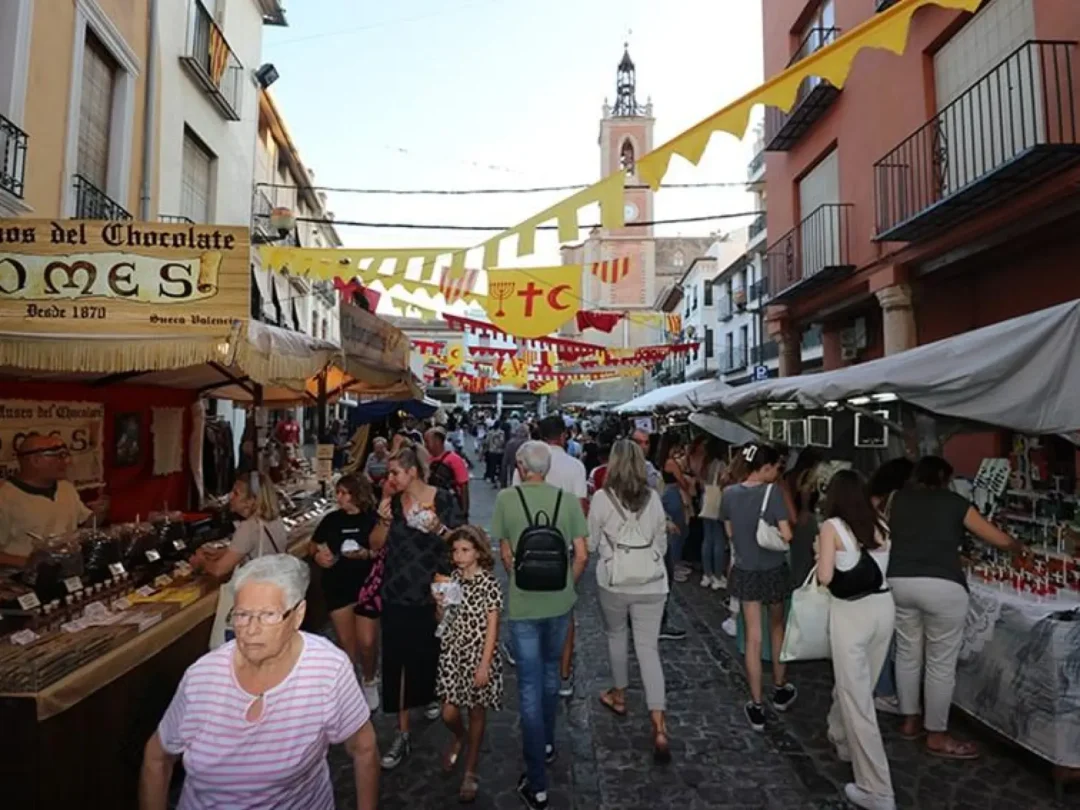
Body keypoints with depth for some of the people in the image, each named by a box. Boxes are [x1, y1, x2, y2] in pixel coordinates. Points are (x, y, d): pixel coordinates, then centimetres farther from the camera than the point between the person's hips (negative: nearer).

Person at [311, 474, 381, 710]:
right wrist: (319, 554, -6)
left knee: (367, 641, -1)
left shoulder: (373, 520, -9)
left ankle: (369, 682, 26)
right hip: (337, 586, 3)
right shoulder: (331, 519, 3)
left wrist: (367, 554, -26)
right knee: (345, 640, 12)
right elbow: (315, 545, 15)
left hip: (366, 585, -3)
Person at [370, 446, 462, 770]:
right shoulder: (393, 502, 0)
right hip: (397, 594, 2)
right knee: (396, 659, 2)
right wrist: (384, 520, -13)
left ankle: (431, 696, 48)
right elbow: (377, 544, 4)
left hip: (432, 593, -2)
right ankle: (402, 733, 15)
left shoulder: (443, 499, -10)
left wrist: (438, 528, -26)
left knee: (430, 651, 15)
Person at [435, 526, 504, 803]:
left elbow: (492, 627, -13)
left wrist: (484, 664, -15)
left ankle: (470, 772, 28)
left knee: (476, 713, 10)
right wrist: (440, 604, -12)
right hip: (452, 654, 4)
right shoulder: (451, 579, 0)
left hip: (478, 656, -4)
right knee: (449, 714, 6)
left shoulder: (489, 583, -14)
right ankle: (459, 739, 41)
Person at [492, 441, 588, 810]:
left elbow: (505, 554, -1)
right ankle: (547, 744, 43)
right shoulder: (568, 499, -6)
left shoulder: (506, 498, -9)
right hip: (560, 602, 3)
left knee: (529, 687, 6)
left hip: (523, 604, -2)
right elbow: (581, 556, -4)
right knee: (551, 672, 25)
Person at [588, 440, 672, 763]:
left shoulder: (602, 497, -11)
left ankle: (619, 695, 40)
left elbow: (590, 544, -1)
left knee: (615, 635, 23)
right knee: (648, 648, 6)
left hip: (614, 581, -2)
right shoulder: (653, 497, -2)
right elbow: (662, 543, 8)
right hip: (652, 582, 2)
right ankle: (659, 729, 1)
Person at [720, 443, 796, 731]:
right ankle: (780, 691, 36)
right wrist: (771, 533, 3)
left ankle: (757, 708, 14)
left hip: (745, 572, 2)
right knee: (777, 627, 22)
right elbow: (786, 535, -18)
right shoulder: (773, 492, -18)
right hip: (774, 570, -2)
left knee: (753, 637, 9)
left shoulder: (730, 493, -6)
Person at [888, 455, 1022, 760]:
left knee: (907, 653, 18)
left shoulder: (899, 499, 14)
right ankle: (937, 737, 18)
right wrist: (1019, 547, 37)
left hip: (899, 582, 4)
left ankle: (909, 721, 31)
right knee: (941, 663, 8)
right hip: (942, 587, -4)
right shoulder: (955, 503, 7)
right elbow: (1001, 540, 15)